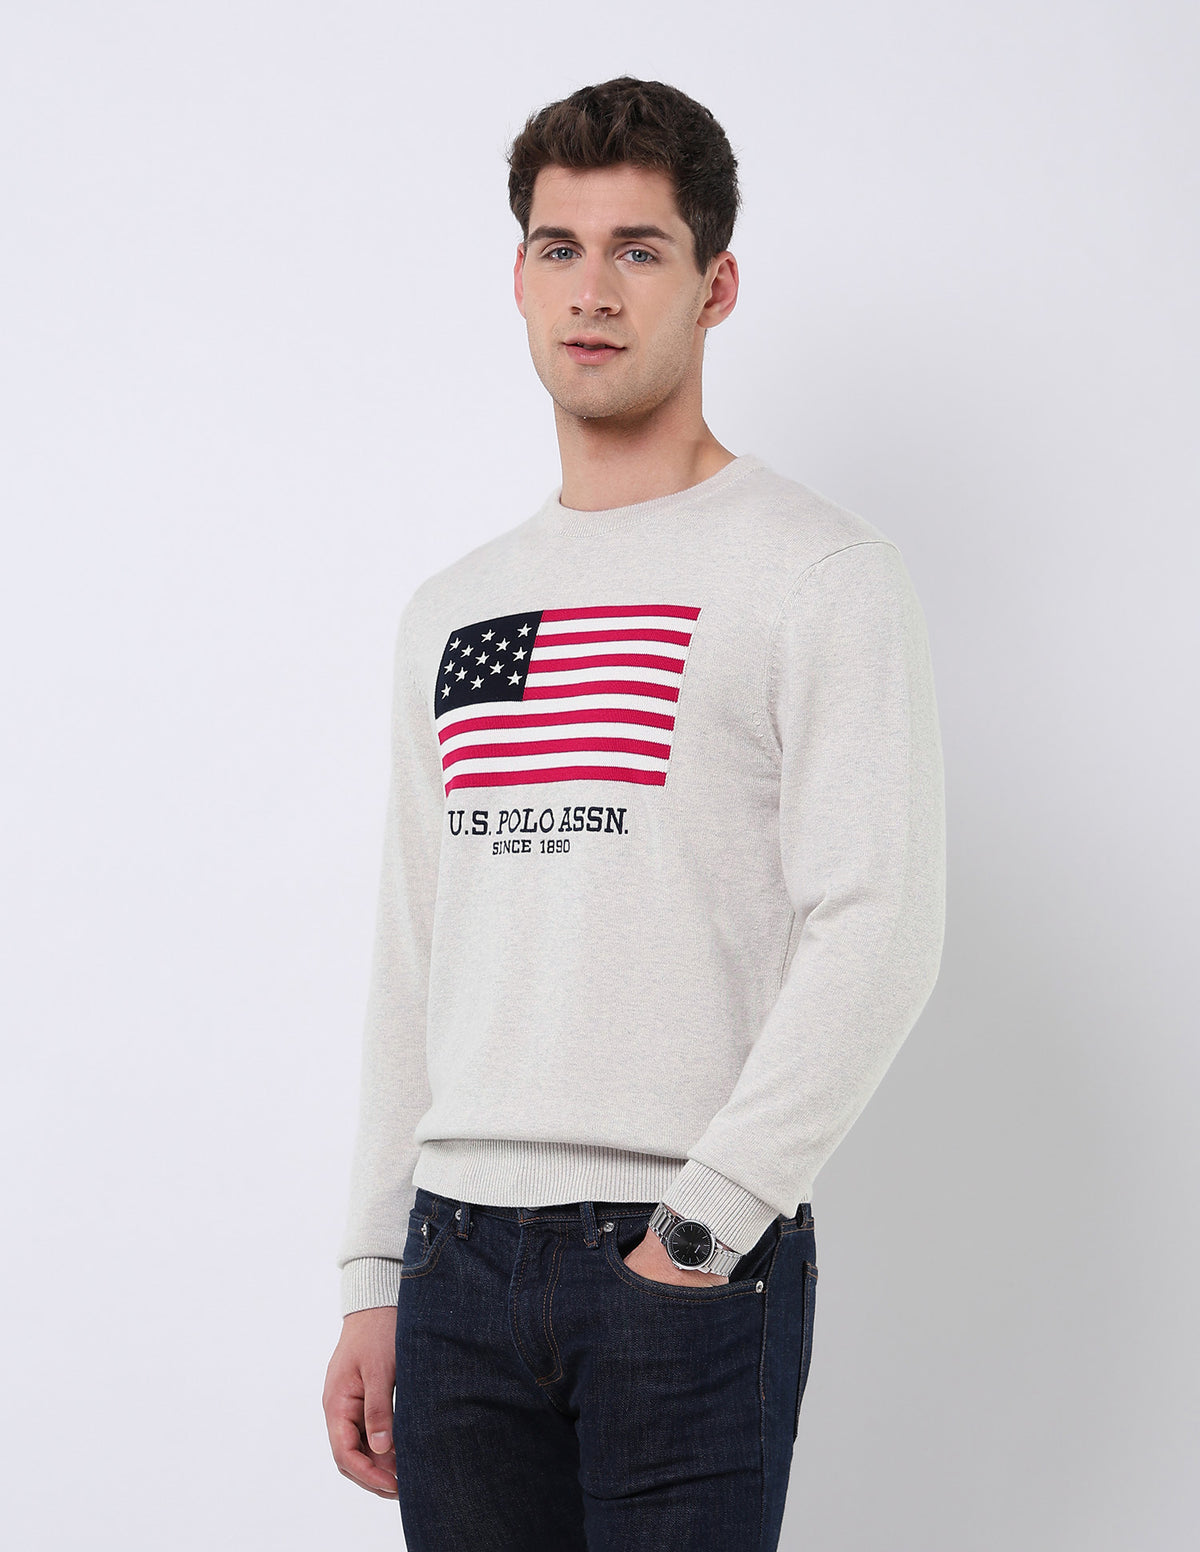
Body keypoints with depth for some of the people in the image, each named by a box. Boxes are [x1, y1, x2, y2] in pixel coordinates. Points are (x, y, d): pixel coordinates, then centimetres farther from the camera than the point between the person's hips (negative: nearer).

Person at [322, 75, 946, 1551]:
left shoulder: (820, 573, -3)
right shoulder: (450, 609, 16)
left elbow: (877, 934, -12)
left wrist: (699, 1224, -16)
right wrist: (373, 1281, 13)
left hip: (694, 1264, -5)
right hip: (461, 1255, 5)